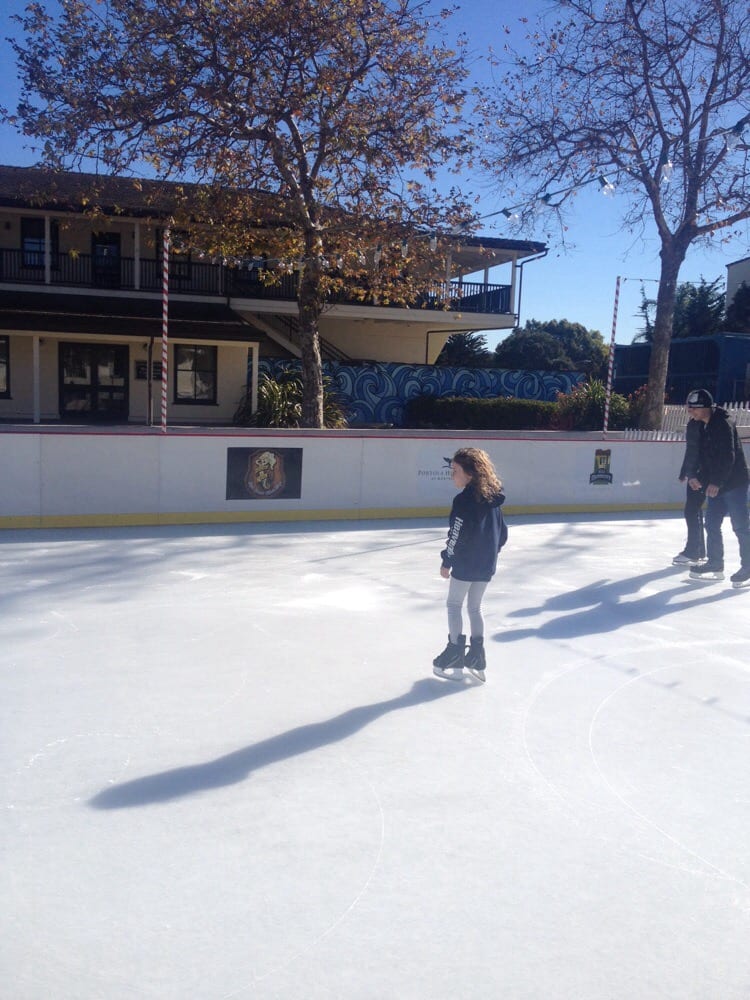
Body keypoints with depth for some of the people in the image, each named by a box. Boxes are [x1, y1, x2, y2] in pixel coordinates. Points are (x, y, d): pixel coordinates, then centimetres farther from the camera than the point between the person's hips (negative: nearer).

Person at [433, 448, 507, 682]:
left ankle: (455, 656, 11)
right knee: (475, 607, 18)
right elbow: (502, 532, 11)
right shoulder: (492, 498, 5)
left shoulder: (464, 500, -18)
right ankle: (477, 659, 21)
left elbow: (457, 536, -18)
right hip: (487, 565, 7)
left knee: (454, 605, 9)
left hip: (466, 564, -7)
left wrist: (446, 562, -9)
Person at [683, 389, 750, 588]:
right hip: (715, 484, 9)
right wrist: (698, 478, 8)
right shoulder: (704, 427, 12)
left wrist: (716, 482, -25)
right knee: (712, 525, 11)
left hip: (734, 483, -9)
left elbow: (728, 457, -22)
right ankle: (715, 566, 20)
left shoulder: (723, 425, -16)